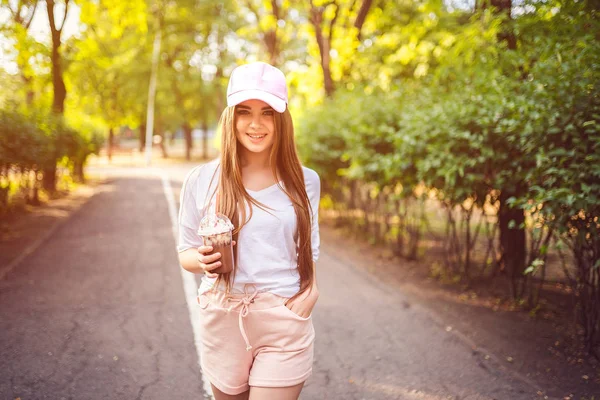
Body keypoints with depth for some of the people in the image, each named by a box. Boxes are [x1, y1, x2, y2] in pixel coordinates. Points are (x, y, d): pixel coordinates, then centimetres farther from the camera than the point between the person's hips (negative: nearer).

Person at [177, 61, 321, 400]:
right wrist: (203, 260, -17)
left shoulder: (305, 181, 1)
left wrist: (310, 290, -8)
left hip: (285, 324, 0)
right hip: (223, 321, 1)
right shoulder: (202, 180, -3)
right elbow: (186, 252, 5)